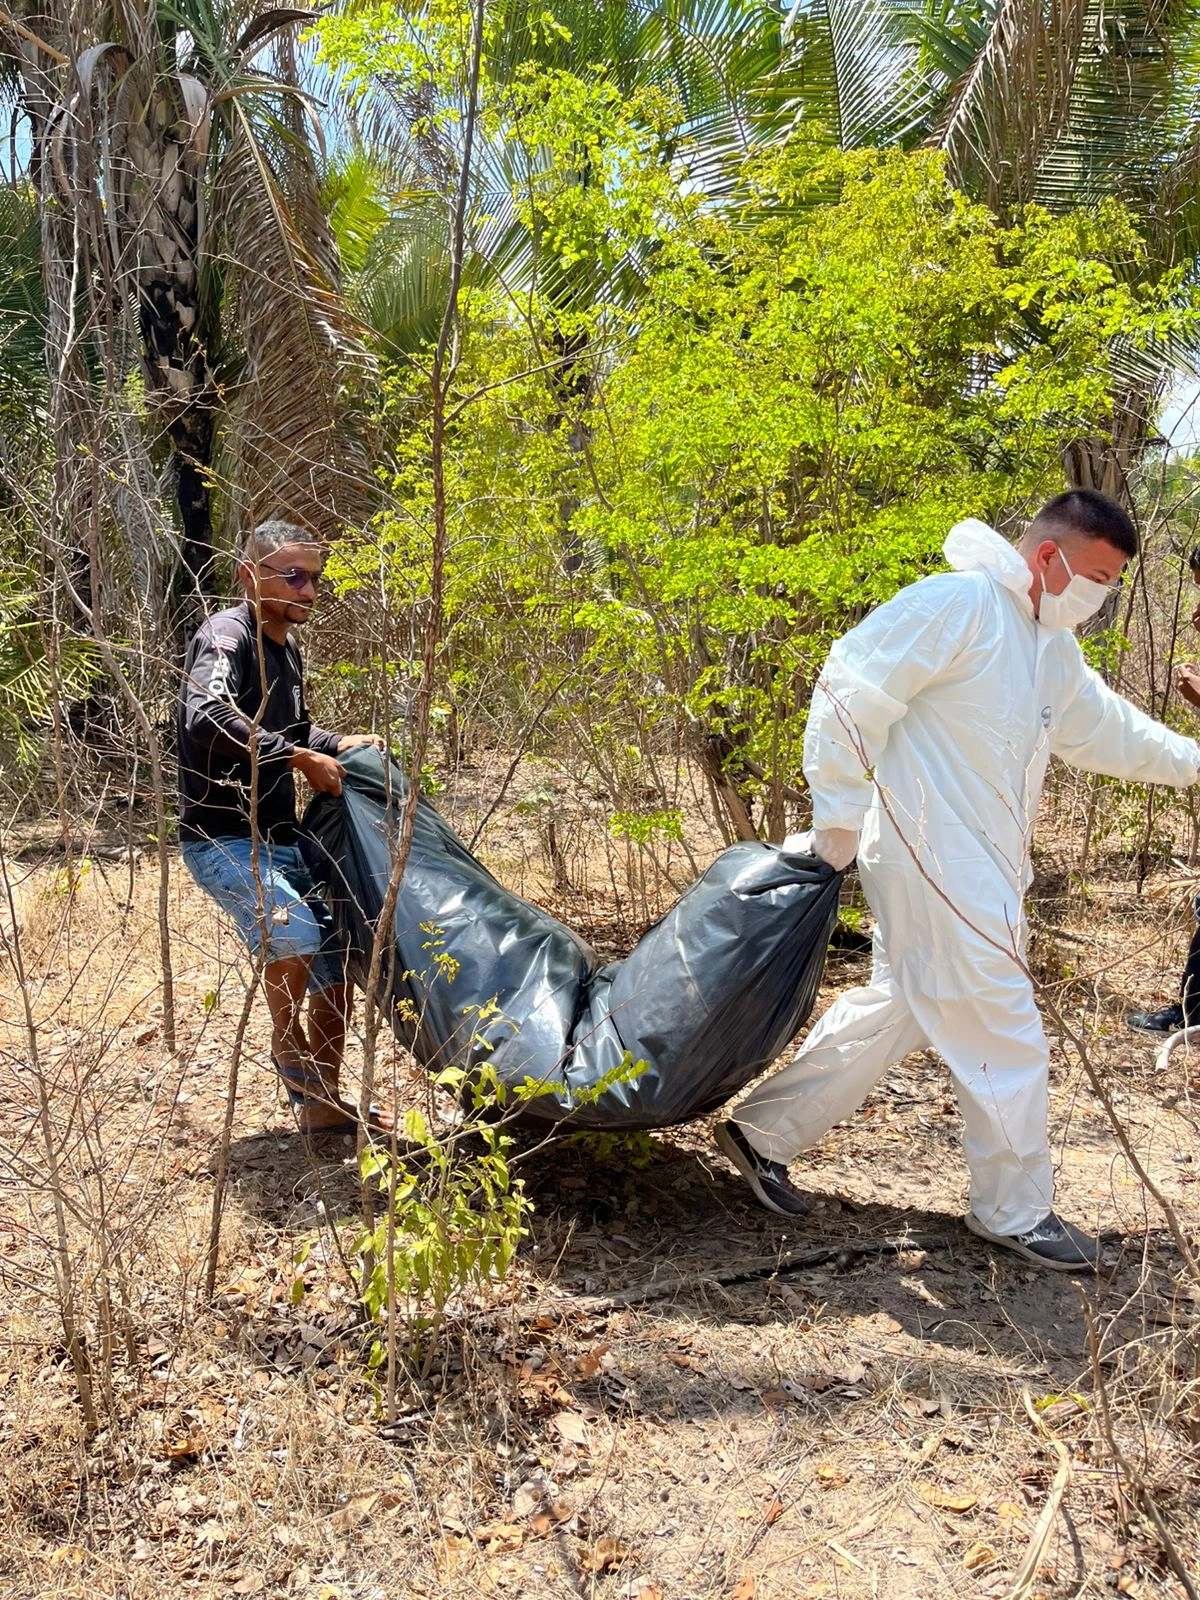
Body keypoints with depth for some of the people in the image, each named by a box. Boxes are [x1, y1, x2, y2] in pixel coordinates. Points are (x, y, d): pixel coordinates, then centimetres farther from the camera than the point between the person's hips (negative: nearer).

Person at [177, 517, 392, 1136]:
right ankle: (286, 1042, -3)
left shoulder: (287, 649, 14)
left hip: (280, 840, 9)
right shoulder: (227, 635, -13)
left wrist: (339, 744, 9)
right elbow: (206, 718, -32)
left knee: (337, 958, 8)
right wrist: (301, 758, -25)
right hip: (222, 838, -9)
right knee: (292, 931, -33)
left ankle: (322, 1104, 22)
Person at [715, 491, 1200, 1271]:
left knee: (896, 1008, 16)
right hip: (932, 860, -10)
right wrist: (839, 814, -17)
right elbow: (853, 691, -19)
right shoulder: (956, 605, -16)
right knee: (1004, 1033, -1)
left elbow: (1106, 727, 30)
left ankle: (764, 1133, 27)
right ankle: (1017, 1212, 17)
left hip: (981, 865, 10)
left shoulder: (1052, 650, 16)